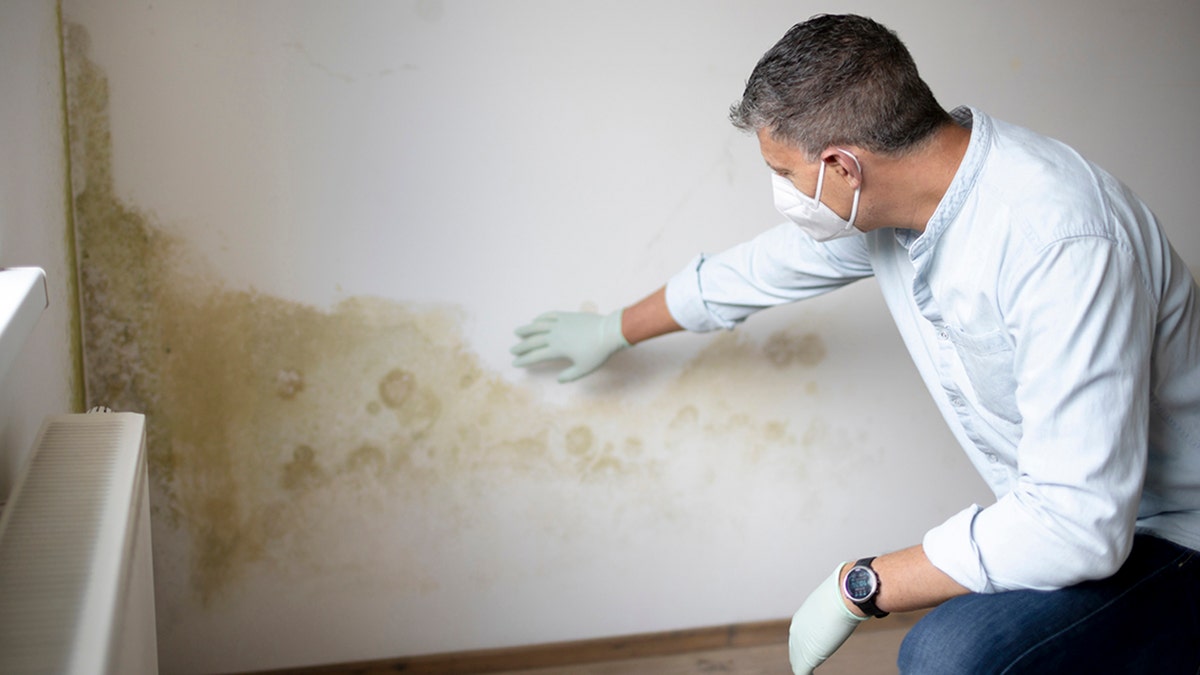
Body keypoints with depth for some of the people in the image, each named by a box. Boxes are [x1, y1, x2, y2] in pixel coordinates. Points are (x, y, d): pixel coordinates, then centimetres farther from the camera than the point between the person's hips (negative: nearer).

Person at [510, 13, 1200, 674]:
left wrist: (859, 586, -23)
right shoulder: (880, 202, -4)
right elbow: (758, 269, 15)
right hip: (1074, 509, 8)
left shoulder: (1062, 240, -32)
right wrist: (615, 330, 31)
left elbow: (1077, 524, -34)